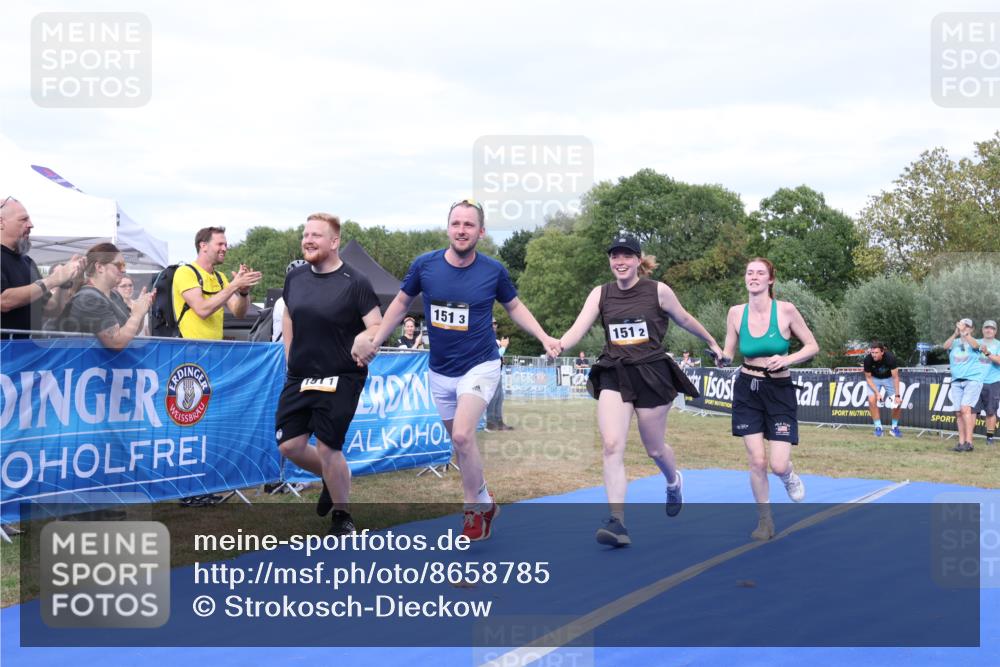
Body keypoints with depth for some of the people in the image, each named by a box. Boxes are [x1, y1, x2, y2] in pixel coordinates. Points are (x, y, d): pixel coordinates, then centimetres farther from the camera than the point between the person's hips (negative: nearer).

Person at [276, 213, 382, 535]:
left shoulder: (355, 283, -12)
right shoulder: (295, 276, 5)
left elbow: (376, 326, -12)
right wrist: (290, 358, 15)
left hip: (340, 379, -6)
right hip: (299, 377, 6)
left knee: (327, 447, -6)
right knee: (290, 445, 4)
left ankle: (342, 516, 16)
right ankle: (335, 479, 34)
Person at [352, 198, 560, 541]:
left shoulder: (493, 271, -10)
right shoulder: (424, 265, -8)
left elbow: (514, 307, 8)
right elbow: (401, 302, 9)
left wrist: (544, 337, -2)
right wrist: (375, 341, 7)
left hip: (480, 367, -3)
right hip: (440, 371, 4)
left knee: (463, 436, -21)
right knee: (459, 442, 13)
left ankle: (475, 508, -2)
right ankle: (484, 500, 33)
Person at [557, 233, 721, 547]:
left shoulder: (658, 291, -4)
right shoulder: (600, 294, 2)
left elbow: (685, 320, 11)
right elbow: (579, 328, -10)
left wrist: (712, 342, 23)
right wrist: (557, 345, -30)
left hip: (651, 374, -2)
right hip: (614, 376, 2)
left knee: (654, 448, 12)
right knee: (612, 446, -15)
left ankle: (674, 481, 48)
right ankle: (618, 522, -14)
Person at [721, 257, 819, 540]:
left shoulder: (785, 310, -10)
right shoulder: (736, 313, -2)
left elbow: (812, 346, -2)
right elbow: (728, 353, 6)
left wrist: (786, 359, -19)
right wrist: (721, 358, -17)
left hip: (779, 391, -2)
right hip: (747, 391, 2)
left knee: (778, 465, -9)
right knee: (757, 462, -2)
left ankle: (789, 477, 30)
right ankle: (764, 520, 18)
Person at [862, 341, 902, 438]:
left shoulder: (890, 358, -32)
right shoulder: (867, 360, -29)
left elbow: (895, 377, -26)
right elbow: (868, 378, -16)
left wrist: (897, 395, -31)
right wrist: (877, 392, -26)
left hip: (889, 378, 0)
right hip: (874, 379, 0)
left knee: (898, 401, -13)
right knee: (872, 400, -21)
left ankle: (894, 428, 6)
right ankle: (878, 427, -6)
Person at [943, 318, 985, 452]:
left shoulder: (973, 342, 4)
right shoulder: (954, 342, 12)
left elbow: (975, 345, -20)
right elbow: (945, 346, -10)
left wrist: (964, 333, -31)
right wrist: (955, 333, -24)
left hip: (973, 379, -4)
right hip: (957, 381, 4)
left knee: (965, 408, -17)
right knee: (959, 412, 2)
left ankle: (969, 442, -18)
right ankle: (961, 442, 6)